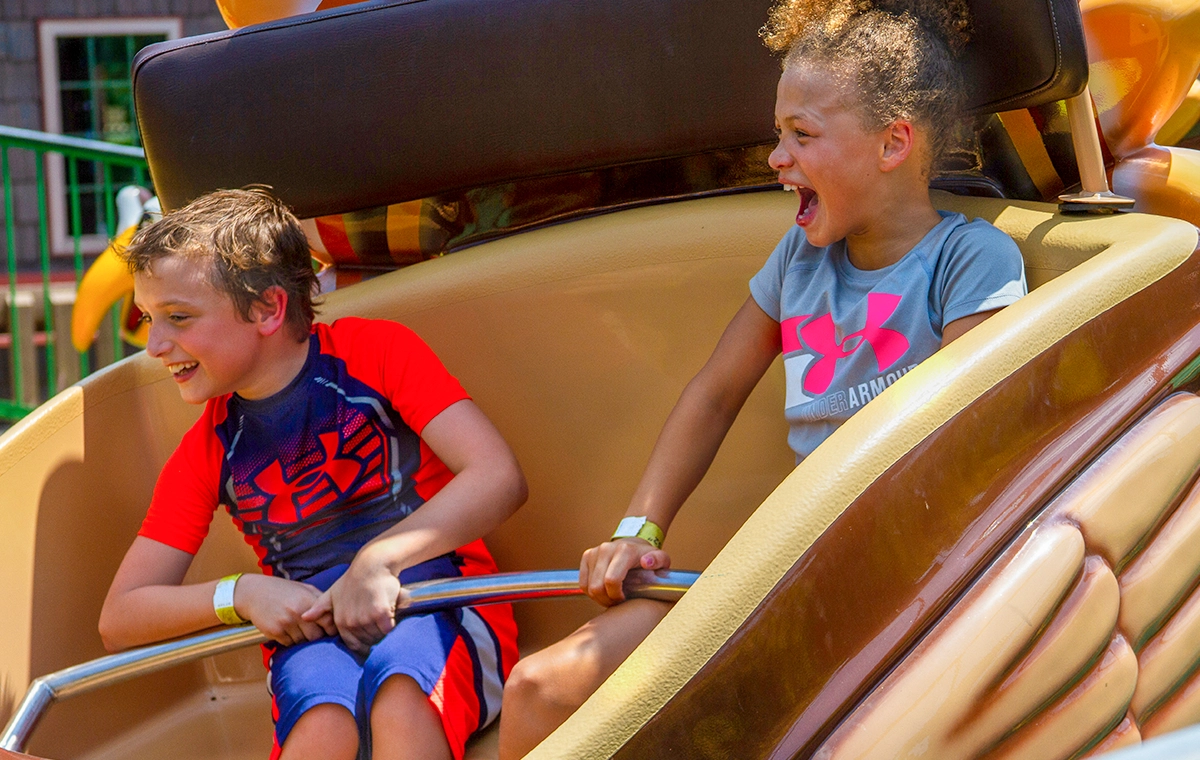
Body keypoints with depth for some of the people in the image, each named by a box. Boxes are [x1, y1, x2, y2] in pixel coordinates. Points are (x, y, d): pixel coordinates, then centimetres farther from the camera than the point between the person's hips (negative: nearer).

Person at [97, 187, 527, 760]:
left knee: (397, 688, -38)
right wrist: (242, 594, -7)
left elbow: (500, 478, -10)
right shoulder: (208, 450, 11)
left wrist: (378, 559, -21)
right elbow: (118, 621, 11)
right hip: (310, 639, 2)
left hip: (441, 611, -2)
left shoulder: (374, 352, 1)